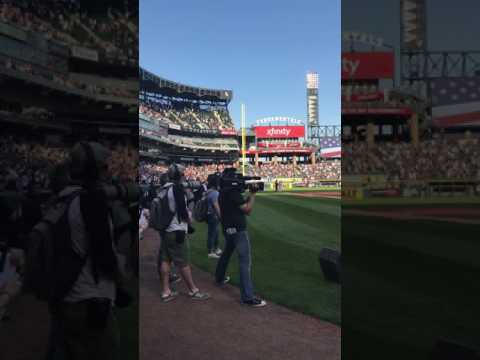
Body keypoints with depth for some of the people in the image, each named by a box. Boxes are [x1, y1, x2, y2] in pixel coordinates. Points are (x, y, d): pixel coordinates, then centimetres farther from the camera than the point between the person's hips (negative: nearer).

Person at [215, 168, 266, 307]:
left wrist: (249, 196, 4)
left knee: (226, 253, 28)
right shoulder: (233, 191, -18)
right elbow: (248, 210, -17)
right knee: (245, 261, -10)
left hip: (228, 228, 10)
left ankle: (219, 278, 47)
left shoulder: (224, 191, 11)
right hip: (238, 229, -10)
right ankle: (247, 297, -12)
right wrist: (253, 194, -9)